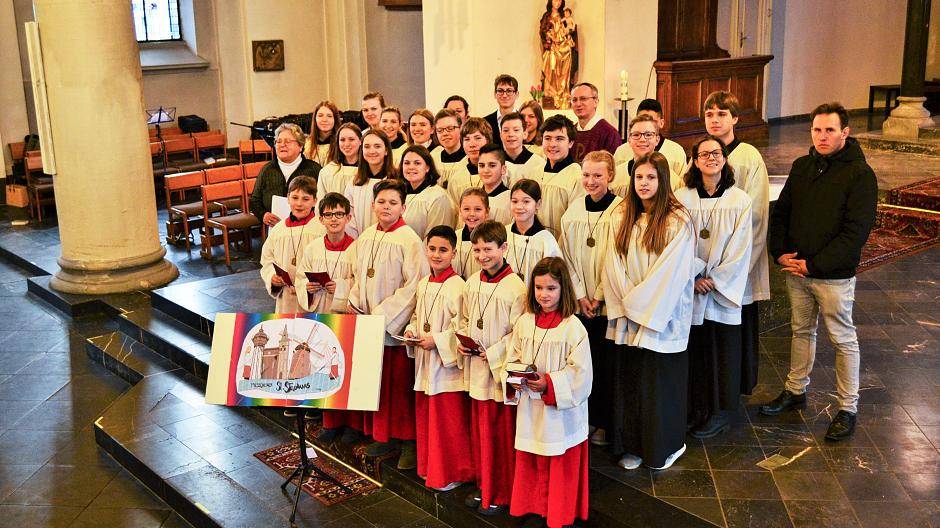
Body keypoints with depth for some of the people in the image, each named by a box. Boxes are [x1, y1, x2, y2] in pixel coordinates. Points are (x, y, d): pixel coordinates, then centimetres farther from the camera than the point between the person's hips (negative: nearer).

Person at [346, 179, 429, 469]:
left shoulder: (409, 240, -12)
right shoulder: (365, 237, 8)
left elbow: (414, 285, -16)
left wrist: (383, 314, -17)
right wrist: (355, 303, 2)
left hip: (397, 326, -6)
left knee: (401, 384, 2)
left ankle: (409, 441, 15)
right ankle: (382, 434, 27)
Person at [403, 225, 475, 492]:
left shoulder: (456, 286, -16)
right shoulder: (423, 284, 10)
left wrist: (436, 340, -19)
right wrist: (411, 330, 4)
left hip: (447, 364, -8)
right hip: (424, 363, 8)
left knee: (448, 421, 0)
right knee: (425, 417, 17)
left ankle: (451, 473, 16)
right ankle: (430, 467, 32)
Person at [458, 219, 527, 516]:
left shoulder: (515, 287, -15)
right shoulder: (472, 283, 5)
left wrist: (493, 353, -17)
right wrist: (461, 342, 0)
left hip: (500, 371, -6)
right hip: (476, 369, 6)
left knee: (500, 433, 4)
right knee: (478, 430, 16)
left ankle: (500, 494, 20)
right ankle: (483, 486, 32)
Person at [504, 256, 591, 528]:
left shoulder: (573, 327, -14)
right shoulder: (524, 322, 1)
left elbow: (580, 373, -15)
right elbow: (512, 358, 10)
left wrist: (549, 383, -23)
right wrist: (512, 379, -9)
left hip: (561, 412, -4)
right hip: (530, 409, 5)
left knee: (562, 467, 8)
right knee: (530, 465, 16)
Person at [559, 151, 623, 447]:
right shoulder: (574, 211, 5)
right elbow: (566, 257, 6)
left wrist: (599, 296, -10)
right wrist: (580, 295, -3)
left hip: (607, 302, -3)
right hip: (579, 302, 4)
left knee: (606, 364, 3)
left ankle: (604, 422, 17)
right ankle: (585, 418, 22)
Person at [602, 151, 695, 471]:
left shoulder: (677, 221, -9)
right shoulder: (621, 217, 6)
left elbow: (671, 271, -13)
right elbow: (614, 265, 3)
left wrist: (638, 301, -10)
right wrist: (626, 300, -8)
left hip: (662, 316, -4)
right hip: (627, 315, 4)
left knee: (660, 381, 4)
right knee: (628, 380, 9)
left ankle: (665, 447, 21)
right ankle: (632, 445, 22)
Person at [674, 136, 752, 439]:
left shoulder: (739, 200, -2)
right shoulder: (682, 198, -1)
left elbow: (740, 249, -3)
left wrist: (715, 280, -9)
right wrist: (695, 276, -10)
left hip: (724, 289, -1)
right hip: (690, 287, 1)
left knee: (723, 351, 5)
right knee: (693, 350, 7)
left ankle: (722, 411, 19)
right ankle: (696, 409, 21)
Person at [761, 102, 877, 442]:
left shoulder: (860, 174, -13)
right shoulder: (802, 167, 6)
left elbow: (856, 232, -18)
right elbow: (780, 212, 13)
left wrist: (813, 264, -18)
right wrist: (780, 252, -2)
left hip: (834, 276, -6)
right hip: (796, 270, 6)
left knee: (843, 340, 6)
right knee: (801, 331, 19)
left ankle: (848, 408, 17)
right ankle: (796, 391, 34)